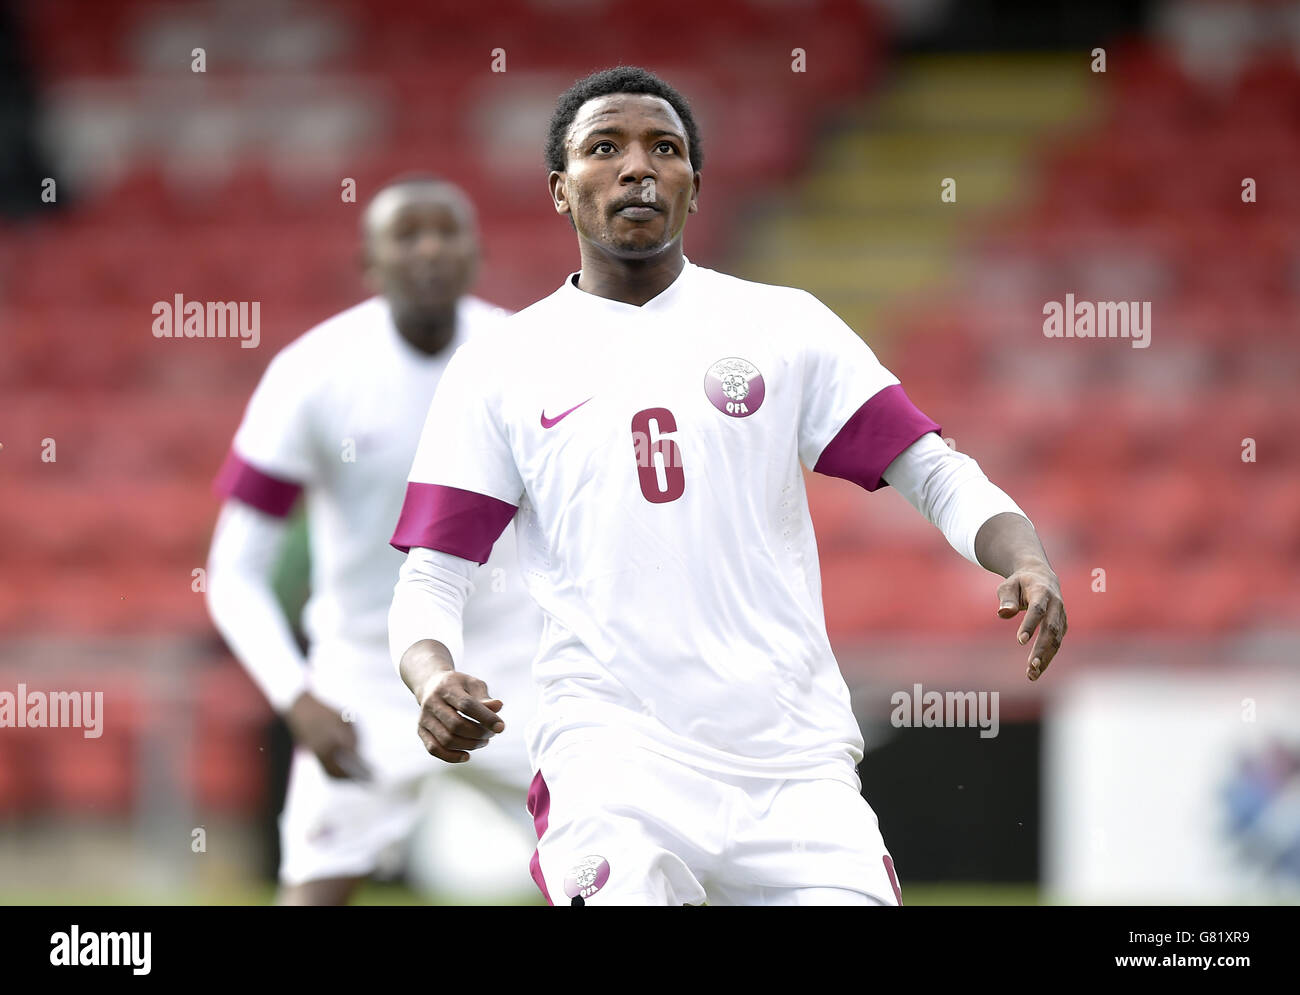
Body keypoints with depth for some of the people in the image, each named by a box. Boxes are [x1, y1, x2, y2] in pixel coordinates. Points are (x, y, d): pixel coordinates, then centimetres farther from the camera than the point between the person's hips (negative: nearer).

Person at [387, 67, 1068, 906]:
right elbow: (431, 577, 7)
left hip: (795, 757, 2)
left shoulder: (785, 326, 11)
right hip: (613, 743, -2)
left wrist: (1026, 561, -12)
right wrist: (434, 679, -15)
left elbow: (936, 474, 8)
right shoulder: (498, 370, 9)